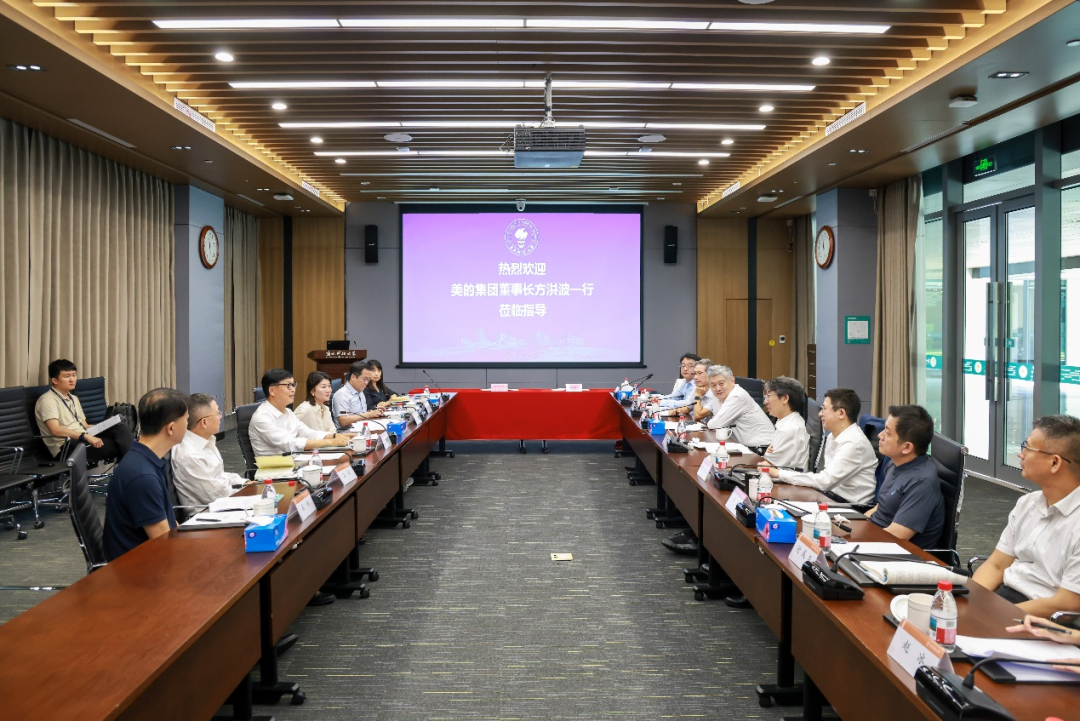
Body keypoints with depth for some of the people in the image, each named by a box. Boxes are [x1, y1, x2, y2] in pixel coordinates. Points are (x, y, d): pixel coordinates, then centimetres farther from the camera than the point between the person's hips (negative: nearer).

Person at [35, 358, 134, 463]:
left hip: (84, 440, 7)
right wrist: (85, 436, -29)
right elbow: (55, 430, -18)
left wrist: (104, 427, 1)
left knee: (120, 428, -21)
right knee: (118, 444, -27)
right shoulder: (47, 400, -4)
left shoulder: (73, 398, 24)